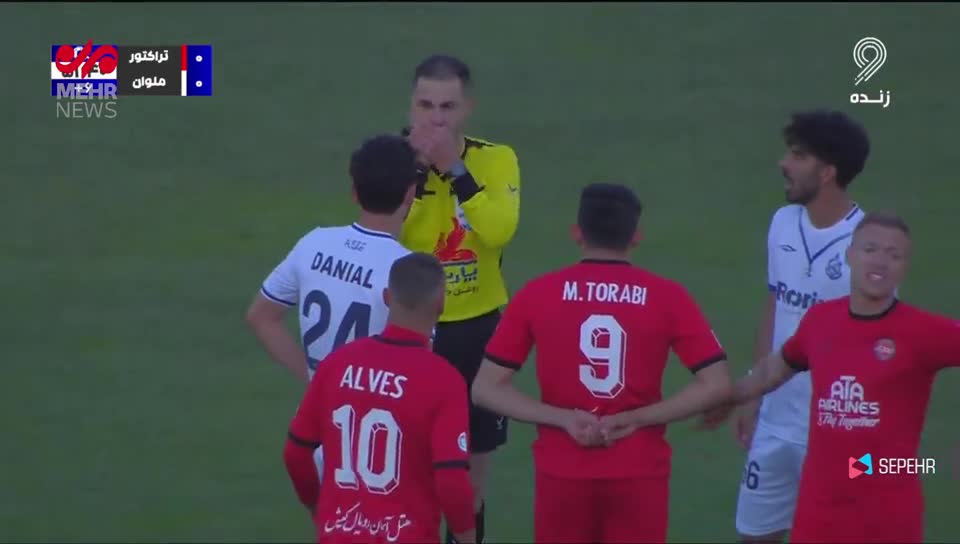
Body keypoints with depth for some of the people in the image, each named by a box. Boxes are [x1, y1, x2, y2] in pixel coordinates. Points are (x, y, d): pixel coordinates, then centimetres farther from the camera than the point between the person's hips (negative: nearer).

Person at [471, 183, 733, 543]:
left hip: (562, 473, 1)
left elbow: (485, 388, -3)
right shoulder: (666, 297, -2)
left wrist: (564, 419, -8)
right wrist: (636, 419, -7)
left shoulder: (537, 294, -1)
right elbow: (716, 385, -8)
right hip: (638, 475, -1)